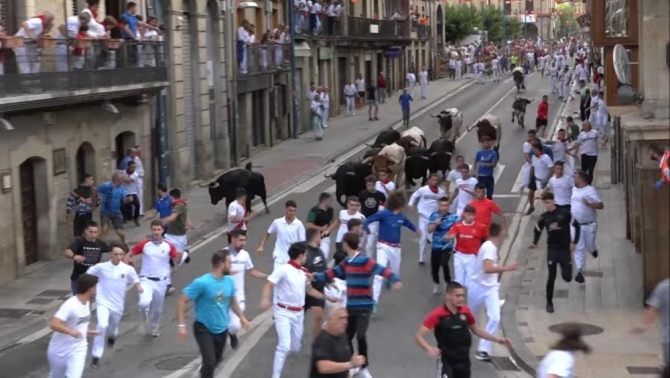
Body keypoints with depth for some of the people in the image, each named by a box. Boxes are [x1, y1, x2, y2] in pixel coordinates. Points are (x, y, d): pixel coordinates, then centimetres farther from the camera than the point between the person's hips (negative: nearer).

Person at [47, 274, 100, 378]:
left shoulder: (87, 303, 0)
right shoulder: (70, 305, -26)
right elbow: (53, 324, -36)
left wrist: (87, 332, 13)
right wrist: (71, 332, -44)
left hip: (78, 349, 5)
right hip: (60, 350, -5)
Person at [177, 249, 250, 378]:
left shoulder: (229, 281, -6)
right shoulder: (202, 283, -25)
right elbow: (182, 301, -20)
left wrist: (242, 317, 13)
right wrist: (181, 325, -24)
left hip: (222, 329, 6)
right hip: (204, 329, -6)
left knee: (217, 359, 22)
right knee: (210, 361, -17)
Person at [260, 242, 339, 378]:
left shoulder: (304, 272, 8)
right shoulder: (283, 269, -14)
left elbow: (310, 290, 22)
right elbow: (269, 285, -20)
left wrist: (328, 297, 21)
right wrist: (265, 299, -39)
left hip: (298, 313, 7)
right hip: (284, 312, -7)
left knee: (295, 347, 14)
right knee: (284, 346, -18)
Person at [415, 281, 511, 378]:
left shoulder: (465, 311, -2)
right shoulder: (437, 315, -17)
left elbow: (476, 330, 16)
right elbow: (419, 336, -20)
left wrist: (497, 339, 11)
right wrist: (429, 349, -39)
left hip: (464, 360, 5)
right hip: (447, 361, -5)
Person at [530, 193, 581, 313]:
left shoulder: (564, 213, -8)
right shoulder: (544, 217, 0)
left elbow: (577, 226, -1)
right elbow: (538, 231, 11)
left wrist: (574, 242, -5)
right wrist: (534, 243, -6)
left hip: (565, 249, -1)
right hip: (552, 250, 1)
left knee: (567, 277, -2)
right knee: (551, 277, -3)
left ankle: (564, 269, 36)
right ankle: (549, 302, 11)